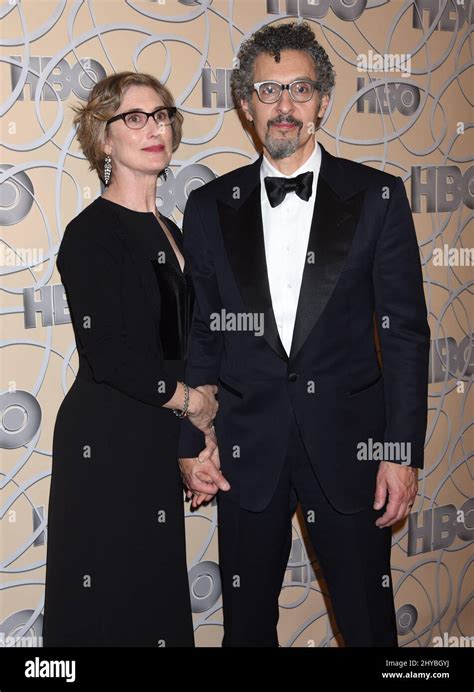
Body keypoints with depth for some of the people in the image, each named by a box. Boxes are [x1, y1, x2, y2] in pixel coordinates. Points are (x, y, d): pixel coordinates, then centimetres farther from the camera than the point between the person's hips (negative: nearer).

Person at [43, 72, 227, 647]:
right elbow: (111, 357, -19)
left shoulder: (168, 232, 13)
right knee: (110, 605, 2)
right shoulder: (91, 233, -12)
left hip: (158, 439, 8)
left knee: (157, 593, 15)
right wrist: (192, 400, -7)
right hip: (106, 441, -8)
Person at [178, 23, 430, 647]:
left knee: (368, 620, 9)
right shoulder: (211, 207, 5)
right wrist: (194, 440, 3)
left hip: (349, 444, -1)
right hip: (249, 448, 2)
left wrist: (402, 451, -6)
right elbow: (201, 334, 8)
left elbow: (405, 330, -2)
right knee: (248, 620, 14)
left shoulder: (377, 197, 0)